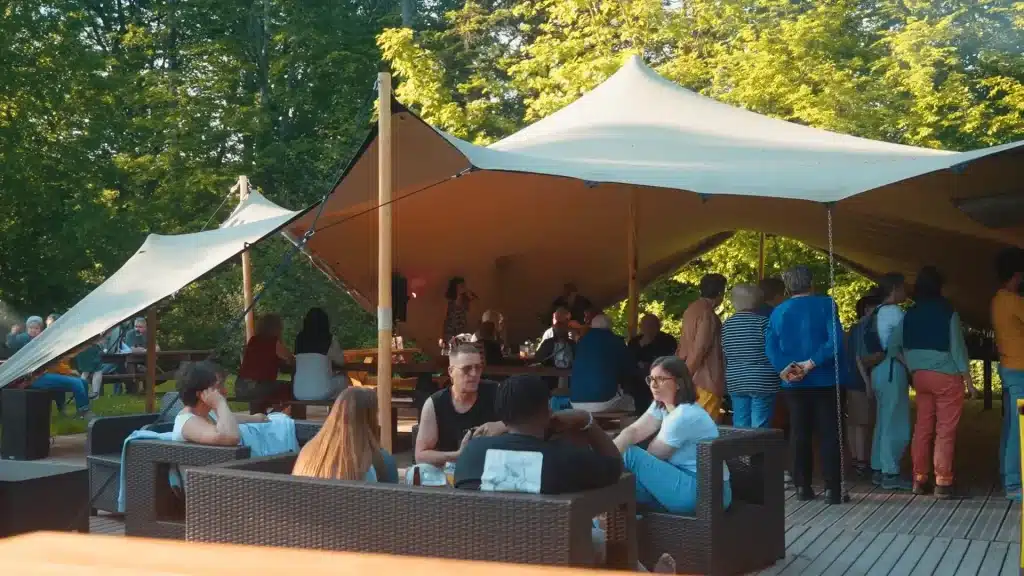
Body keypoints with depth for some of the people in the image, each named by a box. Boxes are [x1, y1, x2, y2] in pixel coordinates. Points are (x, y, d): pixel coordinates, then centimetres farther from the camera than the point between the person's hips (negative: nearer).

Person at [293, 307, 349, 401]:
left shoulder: (299, 338, 6)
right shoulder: (329, 340, -3)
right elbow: (341, 361, 10)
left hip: (298, 393, 3)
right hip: (321, 393, -3)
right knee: (343, 379, 25)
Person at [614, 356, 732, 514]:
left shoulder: (684, 416, -19)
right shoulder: (661, 405, 9)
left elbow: (652, 455, -12)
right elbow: (633, 431, -3)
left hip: (704, 492, -9)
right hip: (692, 485, 9)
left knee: (630, 455, -18)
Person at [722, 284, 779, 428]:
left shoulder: (726, 325, 5)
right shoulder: (763, 322, -10)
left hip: (735, 383, 5)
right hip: (762, 383, -5)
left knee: (740, 428, 9)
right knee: (759, 430, -3)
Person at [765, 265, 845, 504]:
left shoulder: (778, 311, 6)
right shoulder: (825, 305, -5)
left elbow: (770, 347, -5)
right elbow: (835, 342, -18)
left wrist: (785, 369, -16)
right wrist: (810, 364, -18)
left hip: (794, 384, 3)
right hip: (824, 380, -3)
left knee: (800, 435, 10)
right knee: (829, 434, 1)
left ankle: (803, 486, 10)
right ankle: (832, 488, -3)